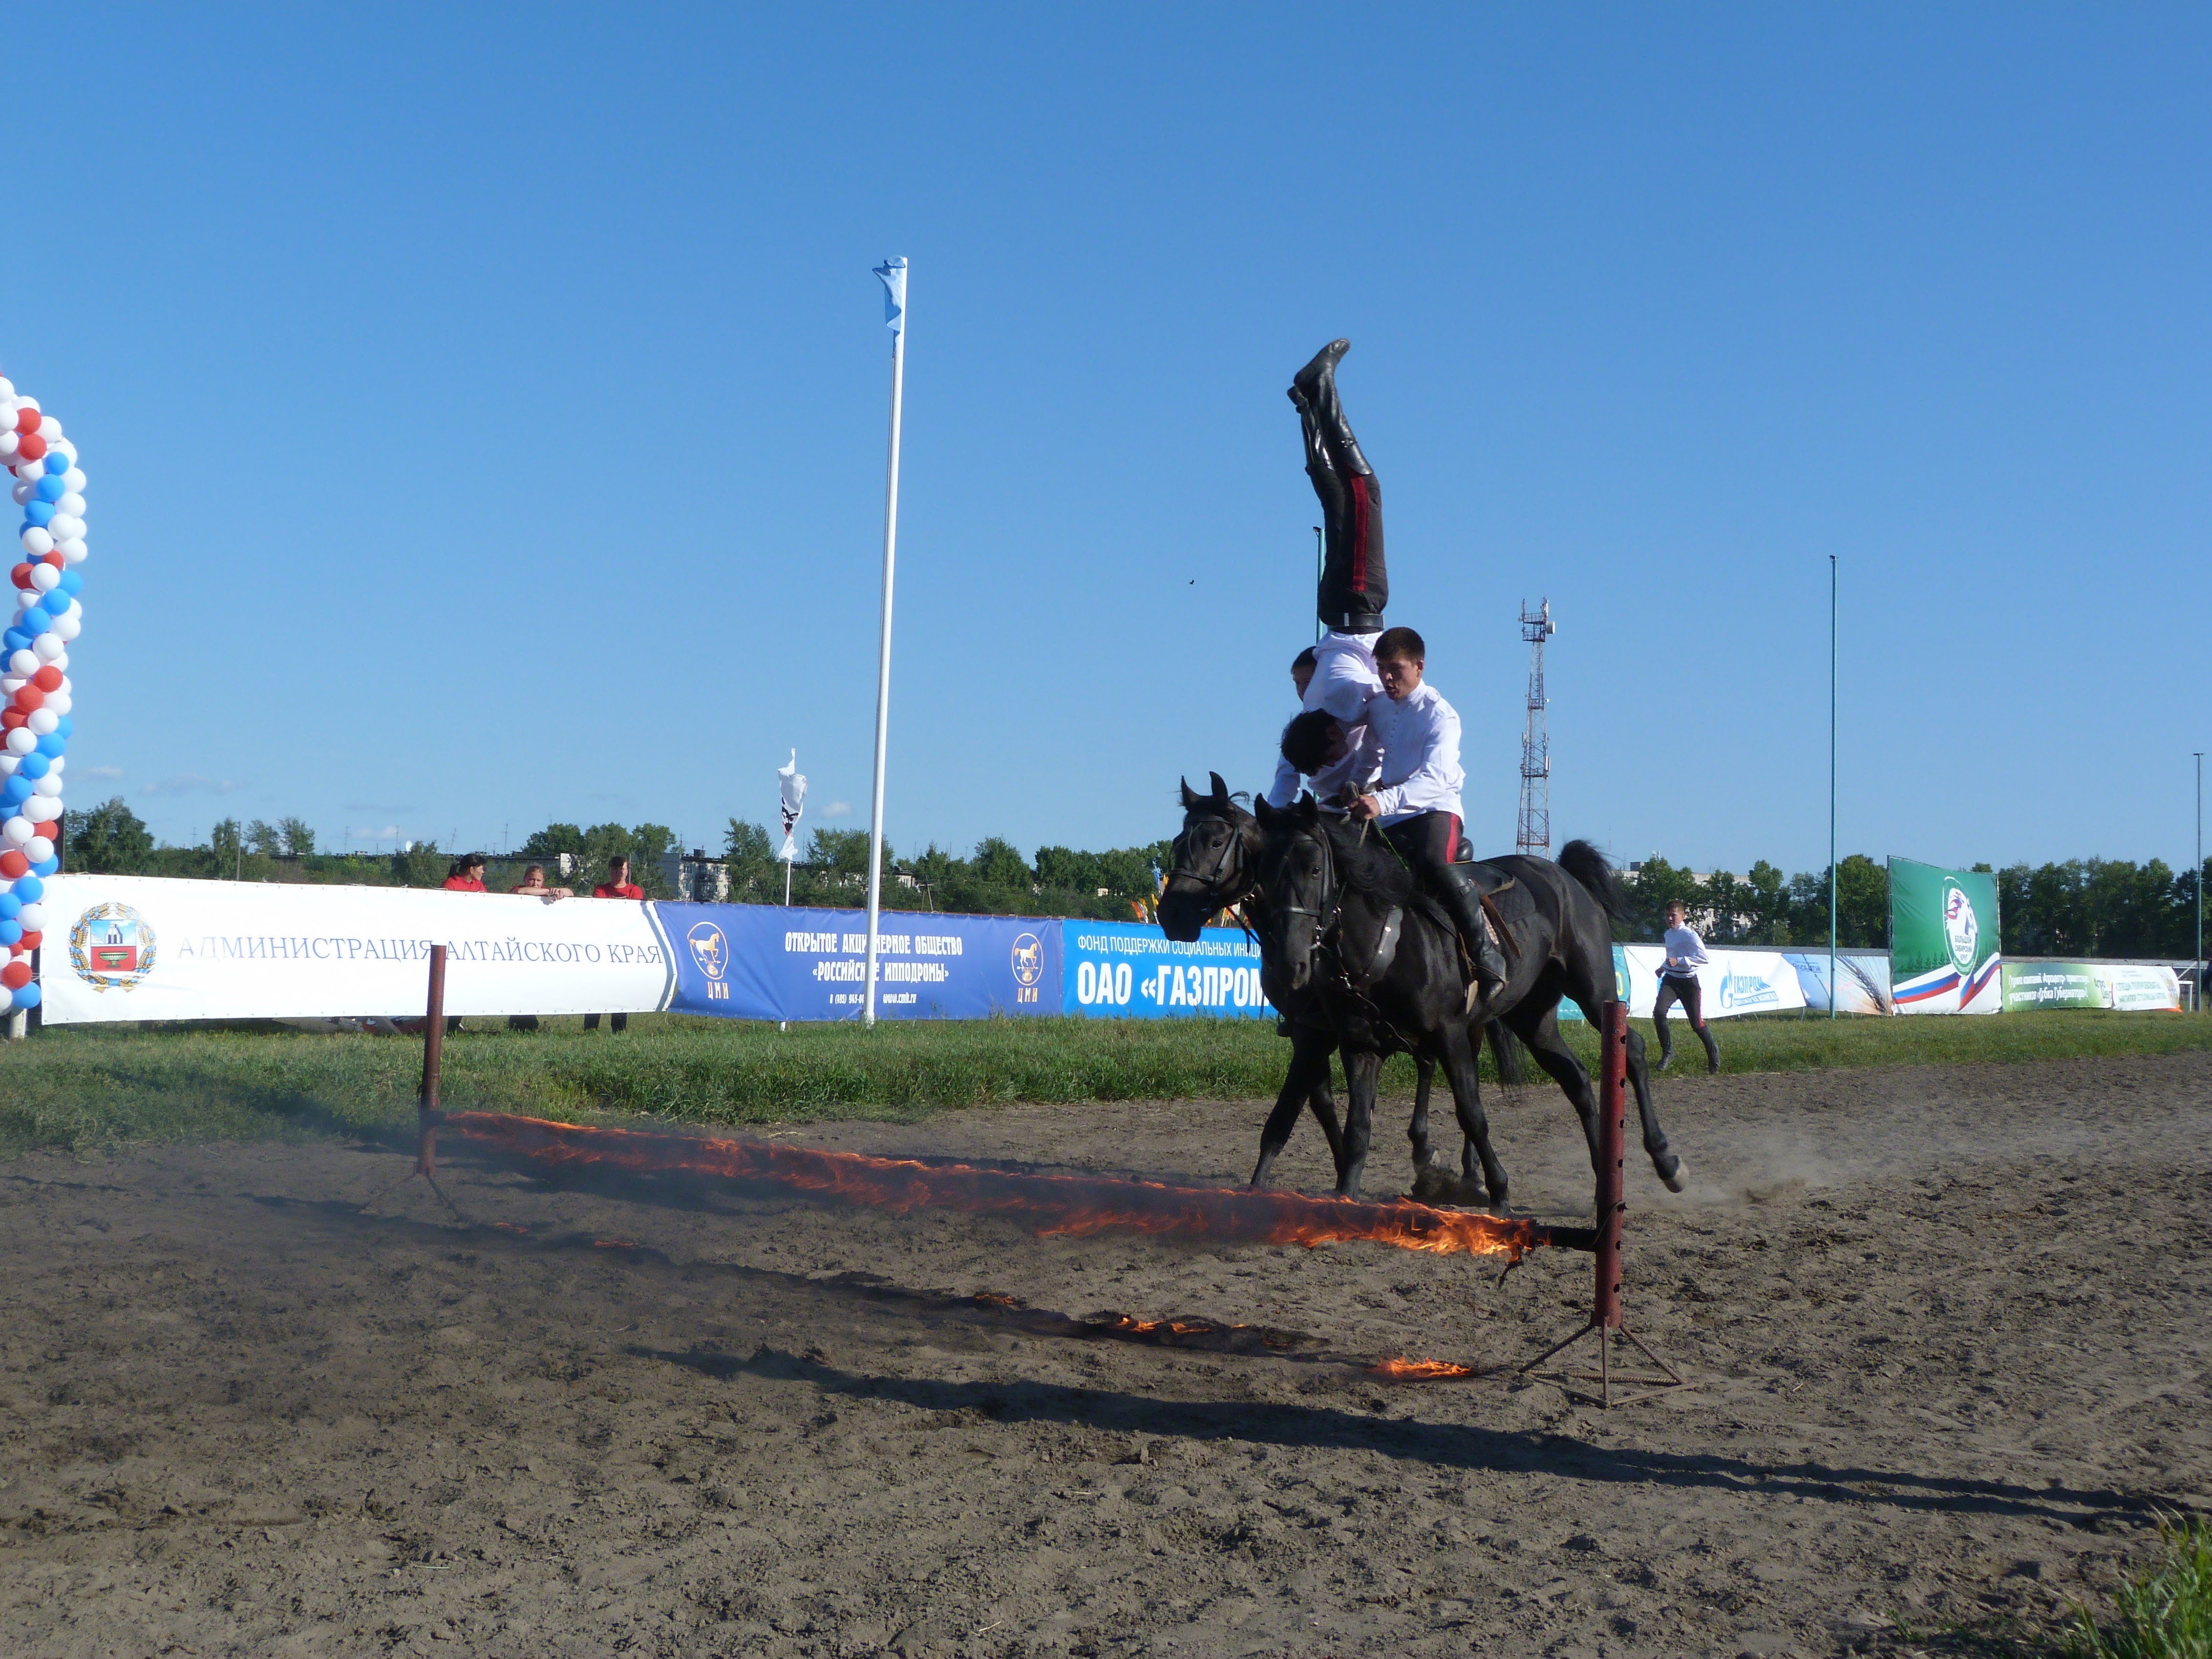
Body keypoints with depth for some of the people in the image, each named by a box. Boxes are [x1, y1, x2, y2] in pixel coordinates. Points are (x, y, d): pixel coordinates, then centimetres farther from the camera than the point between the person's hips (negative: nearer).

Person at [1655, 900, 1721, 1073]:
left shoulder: (1690, 935, -14)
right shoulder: (1669, 934, 12)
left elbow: (1704, 958, -23)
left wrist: (1679, 961, -29)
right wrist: (1664, 967, 18)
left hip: (1688, 982, -6)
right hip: (1670, 979, 6)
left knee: (1697, 1023, 2)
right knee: (1659, 1012, -19)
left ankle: (1713, 1051, 30)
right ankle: (1667, 1051, -6)